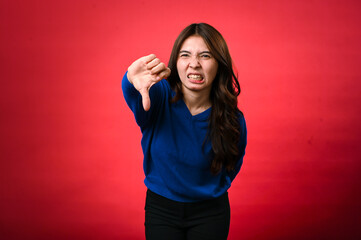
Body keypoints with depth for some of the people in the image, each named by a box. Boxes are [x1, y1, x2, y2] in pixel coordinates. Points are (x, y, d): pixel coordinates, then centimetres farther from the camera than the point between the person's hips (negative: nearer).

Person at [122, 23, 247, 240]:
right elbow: (132, 93, -42)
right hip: (160, 209, 0)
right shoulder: (159, 96, -18)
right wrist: (134, 80, -62)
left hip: (209, 213, 0)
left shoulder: (232, 120, -14)